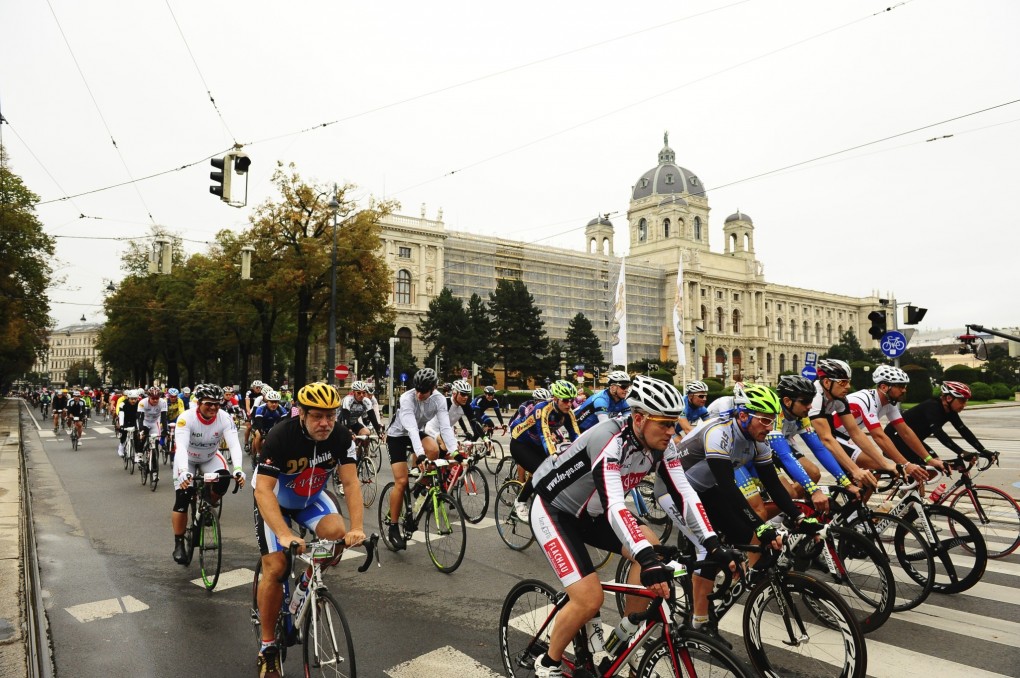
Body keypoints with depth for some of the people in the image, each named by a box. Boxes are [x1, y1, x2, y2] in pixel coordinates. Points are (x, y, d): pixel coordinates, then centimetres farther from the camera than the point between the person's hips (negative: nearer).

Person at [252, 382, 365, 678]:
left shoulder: (341, 436, -22)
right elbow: (263, 489, -36)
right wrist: (285, 534, -48)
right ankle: (268, 646, 7)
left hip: (312, 497, 3)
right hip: (275, 499, -3)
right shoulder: (280, 436, -32)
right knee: (276, 567, -13)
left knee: (337, 532, -24)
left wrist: (357, 527, -37)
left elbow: (351, 482, -23)